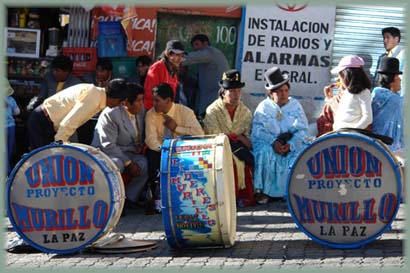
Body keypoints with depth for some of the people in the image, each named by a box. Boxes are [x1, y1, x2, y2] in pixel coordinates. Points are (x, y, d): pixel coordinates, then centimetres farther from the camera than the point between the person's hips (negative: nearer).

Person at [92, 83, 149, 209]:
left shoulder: (141, 111, 2)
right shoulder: (110, 114, -20)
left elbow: (139, 135, 21)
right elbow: (108, 145, -23)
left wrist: (140, 145, -3)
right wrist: (128, 163, -24)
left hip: (127, 152, 7)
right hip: (105, 152, -7)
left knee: (146, 164, -20)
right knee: (117, 164, -38)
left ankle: (129, 198, -6)